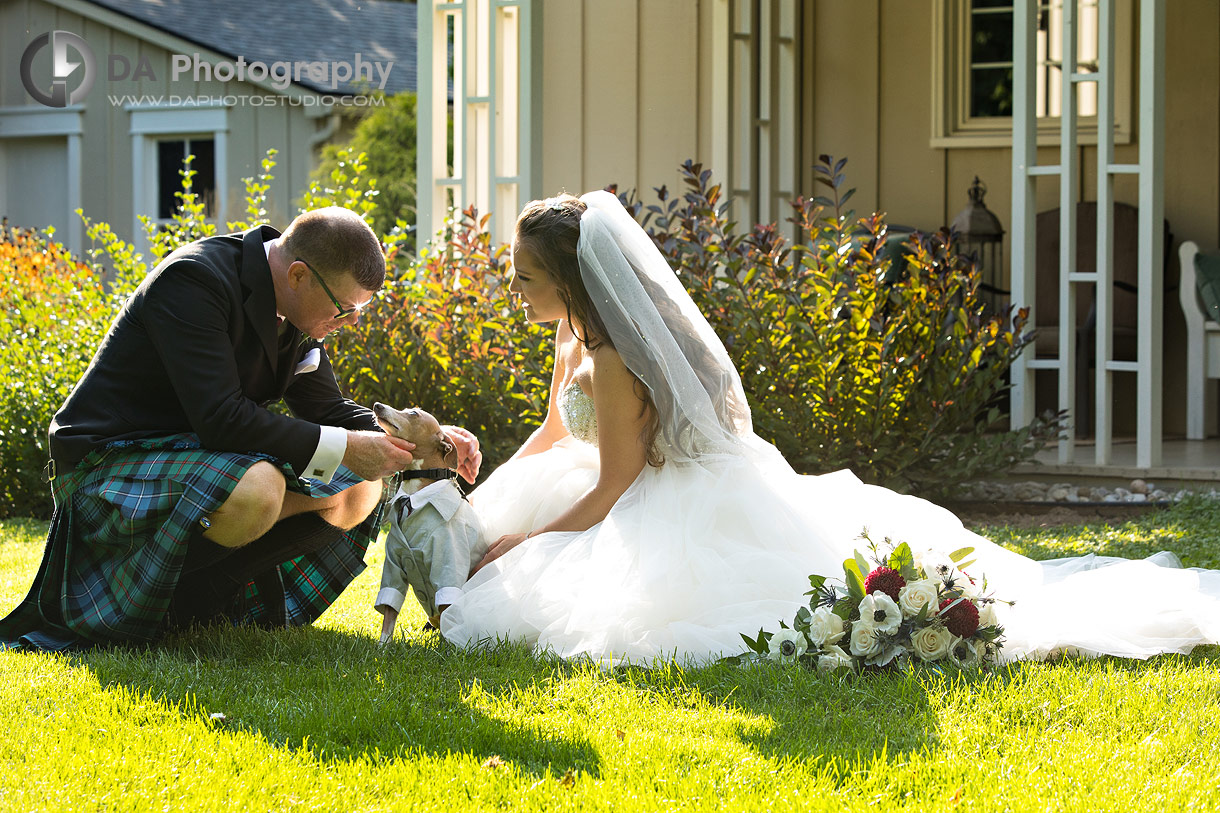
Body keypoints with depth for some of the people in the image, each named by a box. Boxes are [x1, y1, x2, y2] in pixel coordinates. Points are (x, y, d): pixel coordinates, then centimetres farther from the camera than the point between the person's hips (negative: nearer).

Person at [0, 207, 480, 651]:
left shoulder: (294, 310, 3)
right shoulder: (192, 280, -24)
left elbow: (326, 410, 13)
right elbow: (221, 418, -31)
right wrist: (345, 447, -27)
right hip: (111, 463, -9)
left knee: (360, 491, 0)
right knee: (254, 491, -37)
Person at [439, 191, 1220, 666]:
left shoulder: (611, 361, -23)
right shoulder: (574, 331, 8)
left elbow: (610, 491, -18)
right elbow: (553, 435, 21)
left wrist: (520, 545, -11)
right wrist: (479, 508, 15)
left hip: (694, 517, -10)